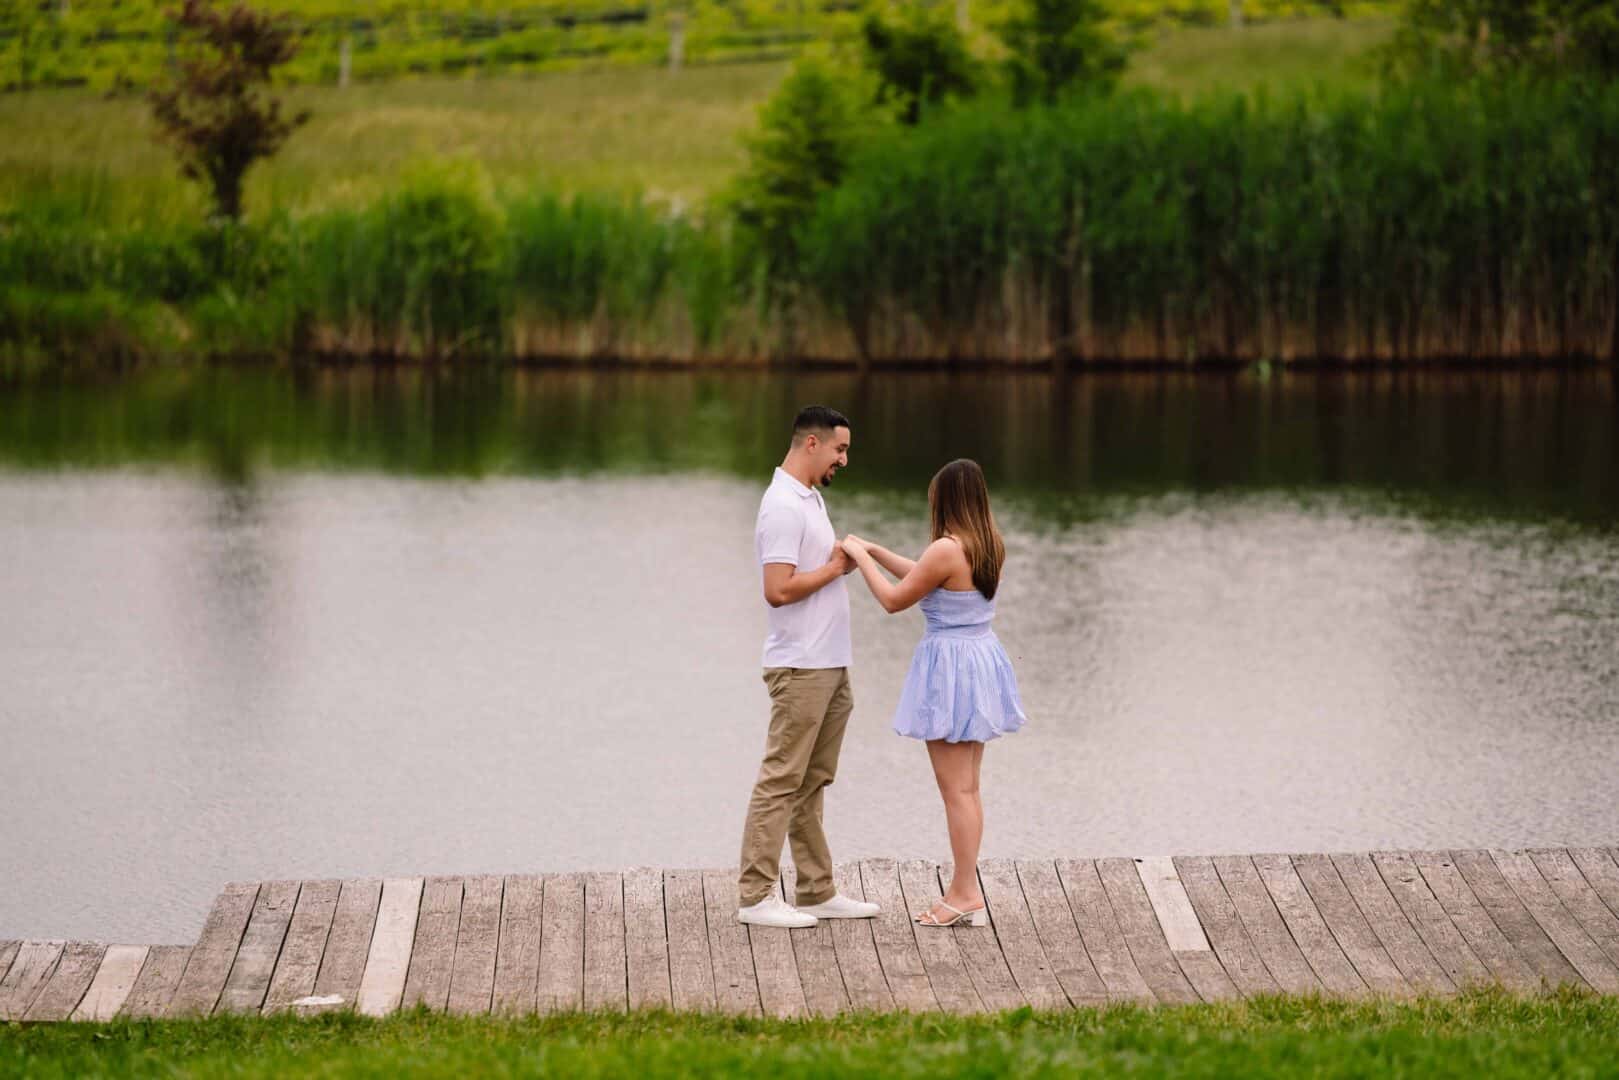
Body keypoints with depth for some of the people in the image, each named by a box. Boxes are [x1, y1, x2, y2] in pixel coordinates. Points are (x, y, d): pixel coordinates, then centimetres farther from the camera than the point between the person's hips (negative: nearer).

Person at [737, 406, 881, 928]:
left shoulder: (809, 498, 14)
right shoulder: (782, 506, -17)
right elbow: (778, 589, -24)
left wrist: (843, 560, 2)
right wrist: (834, 568, -13)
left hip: (829, 666, 10)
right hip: (801, 668, -10)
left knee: (812, 783, 12)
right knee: (782, 781, -7)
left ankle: (817, 892, 16)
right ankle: (756, 896, -4)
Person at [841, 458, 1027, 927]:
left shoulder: (947, 550, -21)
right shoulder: (990, 547, 5)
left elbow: (894, 600, -11)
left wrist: (861, 558, 1)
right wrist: (875, 551, 20)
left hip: (949, 668, -8)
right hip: (982, 659, 8)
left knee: (956, 789, -2)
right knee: (966, 787, 14)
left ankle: (967, 894, 1)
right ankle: (962, 890, 19)